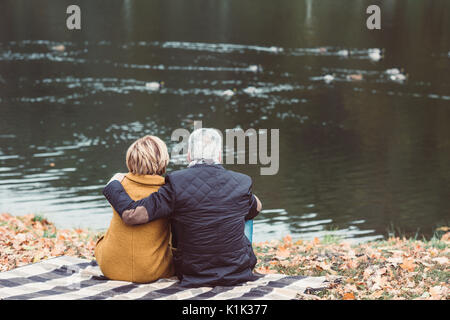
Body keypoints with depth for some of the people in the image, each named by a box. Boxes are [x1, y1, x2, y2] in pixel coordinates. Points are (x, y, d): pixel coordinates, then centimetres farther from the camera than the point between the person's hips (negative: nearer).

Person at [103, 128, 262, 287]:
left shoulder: (177, 184, -16)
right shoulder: (240, 183, -10)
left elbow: (132, 215, -18)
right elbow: (256, 208, 13)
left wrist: (114, 184, -1)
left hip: (193, 276, -1)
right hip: (237, 273, 1)